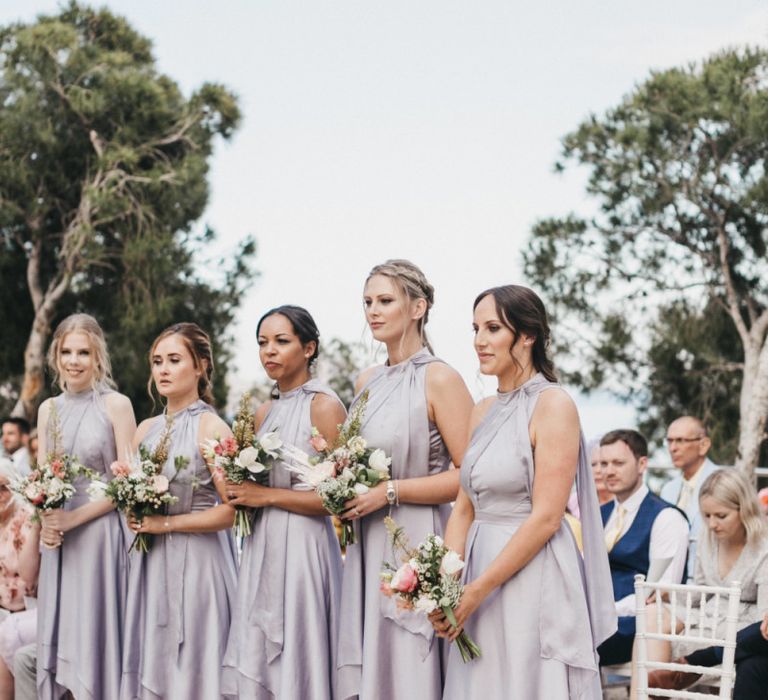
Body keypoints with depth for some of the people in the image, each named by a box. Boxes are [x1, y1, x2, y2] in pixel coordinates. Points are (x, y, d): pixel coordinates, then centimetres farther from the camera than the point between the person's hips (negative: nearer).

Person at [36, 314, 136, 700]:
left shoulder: (116, 405, -6)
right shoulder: (48, 409, 10)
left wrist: (74, 517, -14)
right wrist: (45, 522, -4)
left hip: (100, 534, -5)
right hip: (57, 540, 5)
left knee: (95, 635, -1)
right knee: (62, 637, 7)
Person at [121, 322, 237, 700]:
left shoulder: (212, 428, -8)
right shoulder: (146, 429, 11)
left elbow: (231, 510, -14)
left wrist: (165, 523, -13)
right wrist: (135, 518, -1)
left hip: (196, 561, -6)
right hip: (150, 562, 6)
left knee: (191, 666, -1)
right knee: (152, 665, 8)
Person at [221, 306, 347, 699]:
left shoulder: (325, 406, -8)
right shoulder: (265, 413, 13)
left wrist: (266, 496, -13)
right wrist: (241, 491, 1)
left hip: (303, 548, -7)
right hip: (261, 549, 7)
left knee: (296, 665, -1)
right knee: (256, 666, 9)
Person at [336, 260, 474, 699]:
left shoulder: (440, 379, -8)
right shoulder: (367, 383, 13)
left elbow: (469, 475, -14)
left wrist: (390, 492, -16)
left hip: (417, 546, -7)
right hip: (369, 550, 7)